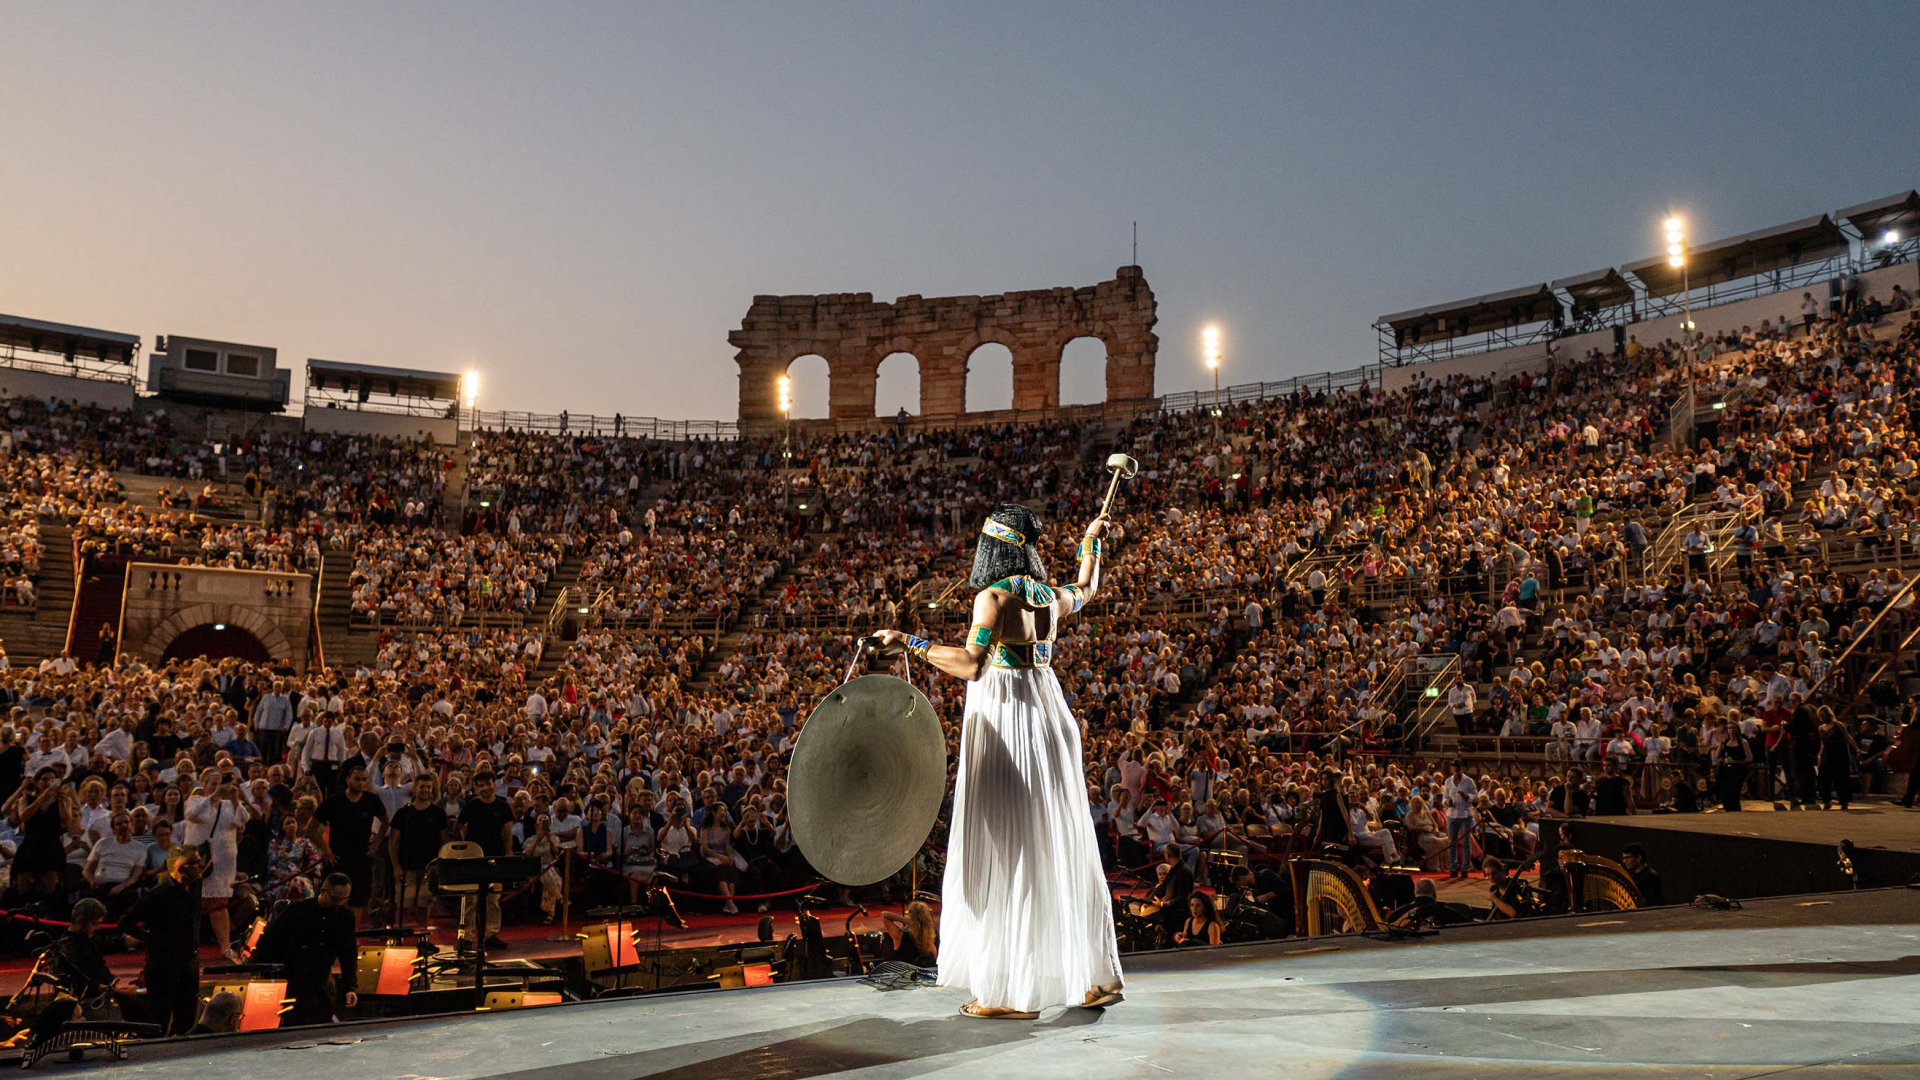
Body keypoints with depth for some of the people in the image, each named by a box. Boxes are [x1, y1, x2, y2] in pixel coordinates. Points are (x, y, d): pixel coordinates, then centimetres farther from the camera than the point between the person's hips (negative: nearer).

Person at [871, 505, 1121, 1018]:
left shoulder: (994, 596, -13)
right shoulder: (1051, 597, 7)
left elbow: (971, 665, -22)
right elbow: (1087, 589, 31)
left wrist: (910, 643, -19)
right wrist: (1093, 540, 45)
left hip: (1003, 724, -7)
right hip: (1046, 714, 7)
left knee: (1005, 852, -2)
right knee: (1059, 849, 12)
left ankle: (1012, 991, 1)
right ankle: (1097, 975, 19)